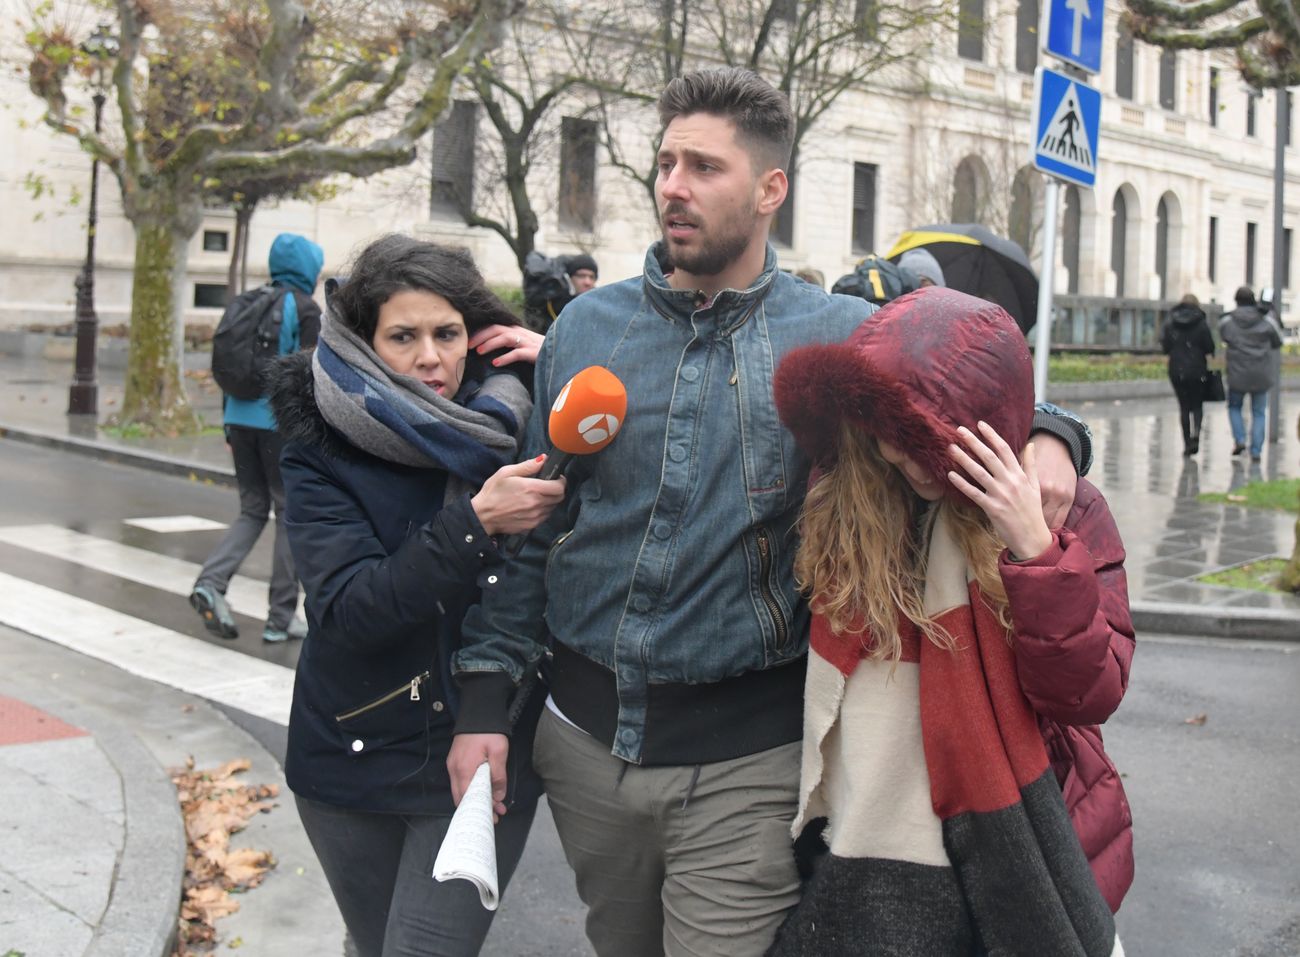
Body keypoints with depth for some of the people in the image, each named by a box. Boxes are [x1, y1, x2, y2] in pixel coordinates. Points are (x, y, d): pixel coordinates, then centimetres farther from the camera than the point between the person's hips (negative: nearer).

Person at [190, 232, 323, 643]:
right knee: (290, 513, 4)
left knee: (252, 510, 15)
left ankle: (211, 582, -8)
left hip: (242, 419, 6)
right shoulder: (304, 309, -7)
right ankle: (281, 617, 7)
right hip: (281, 423, -6)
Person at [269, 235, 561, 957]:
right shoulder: (323, 449, -8)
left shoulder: (513, 425, -3)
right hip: (358, 755, 1)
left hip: (484, 758, 0)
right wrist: (475, 523, -29)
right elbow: (348, 608, -19)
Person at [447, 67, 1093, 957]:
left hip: (745, 758, -3)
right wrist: (485, 697, 1)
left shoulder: (842, 335, -5)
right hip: (585, 731, 4)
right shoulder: (588, 327, 2)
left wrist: (1047, 435, -21)